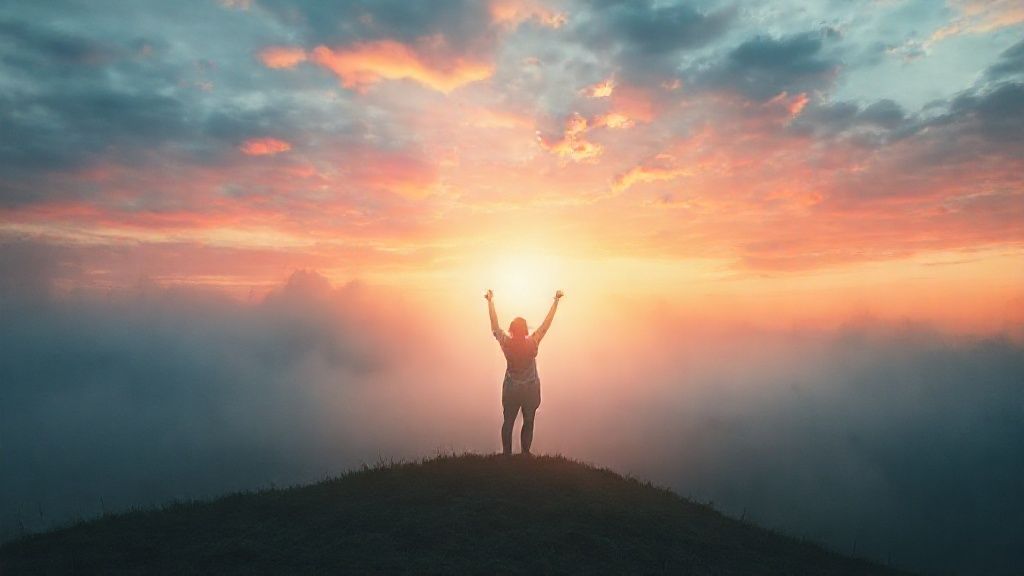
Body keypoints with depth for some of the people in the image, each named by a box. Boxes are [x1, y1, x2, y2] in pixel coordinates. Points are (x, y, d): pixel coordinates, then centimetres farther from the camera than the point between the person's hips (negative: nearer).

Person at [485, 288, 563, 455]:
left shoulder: (506, 343, -21)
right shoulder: (532, 343, -25)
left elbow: (494, 323, -10)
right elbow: (547, 322, -19)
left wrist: (490, 300, 0)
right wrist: (556, 300, -12)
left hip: (511, 390, 1)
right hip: (530, 390, -1)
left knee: (508, 422, 16)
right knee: (528, 423, 16)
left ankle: (506, 453, 24)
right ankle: (525, 454, 24)